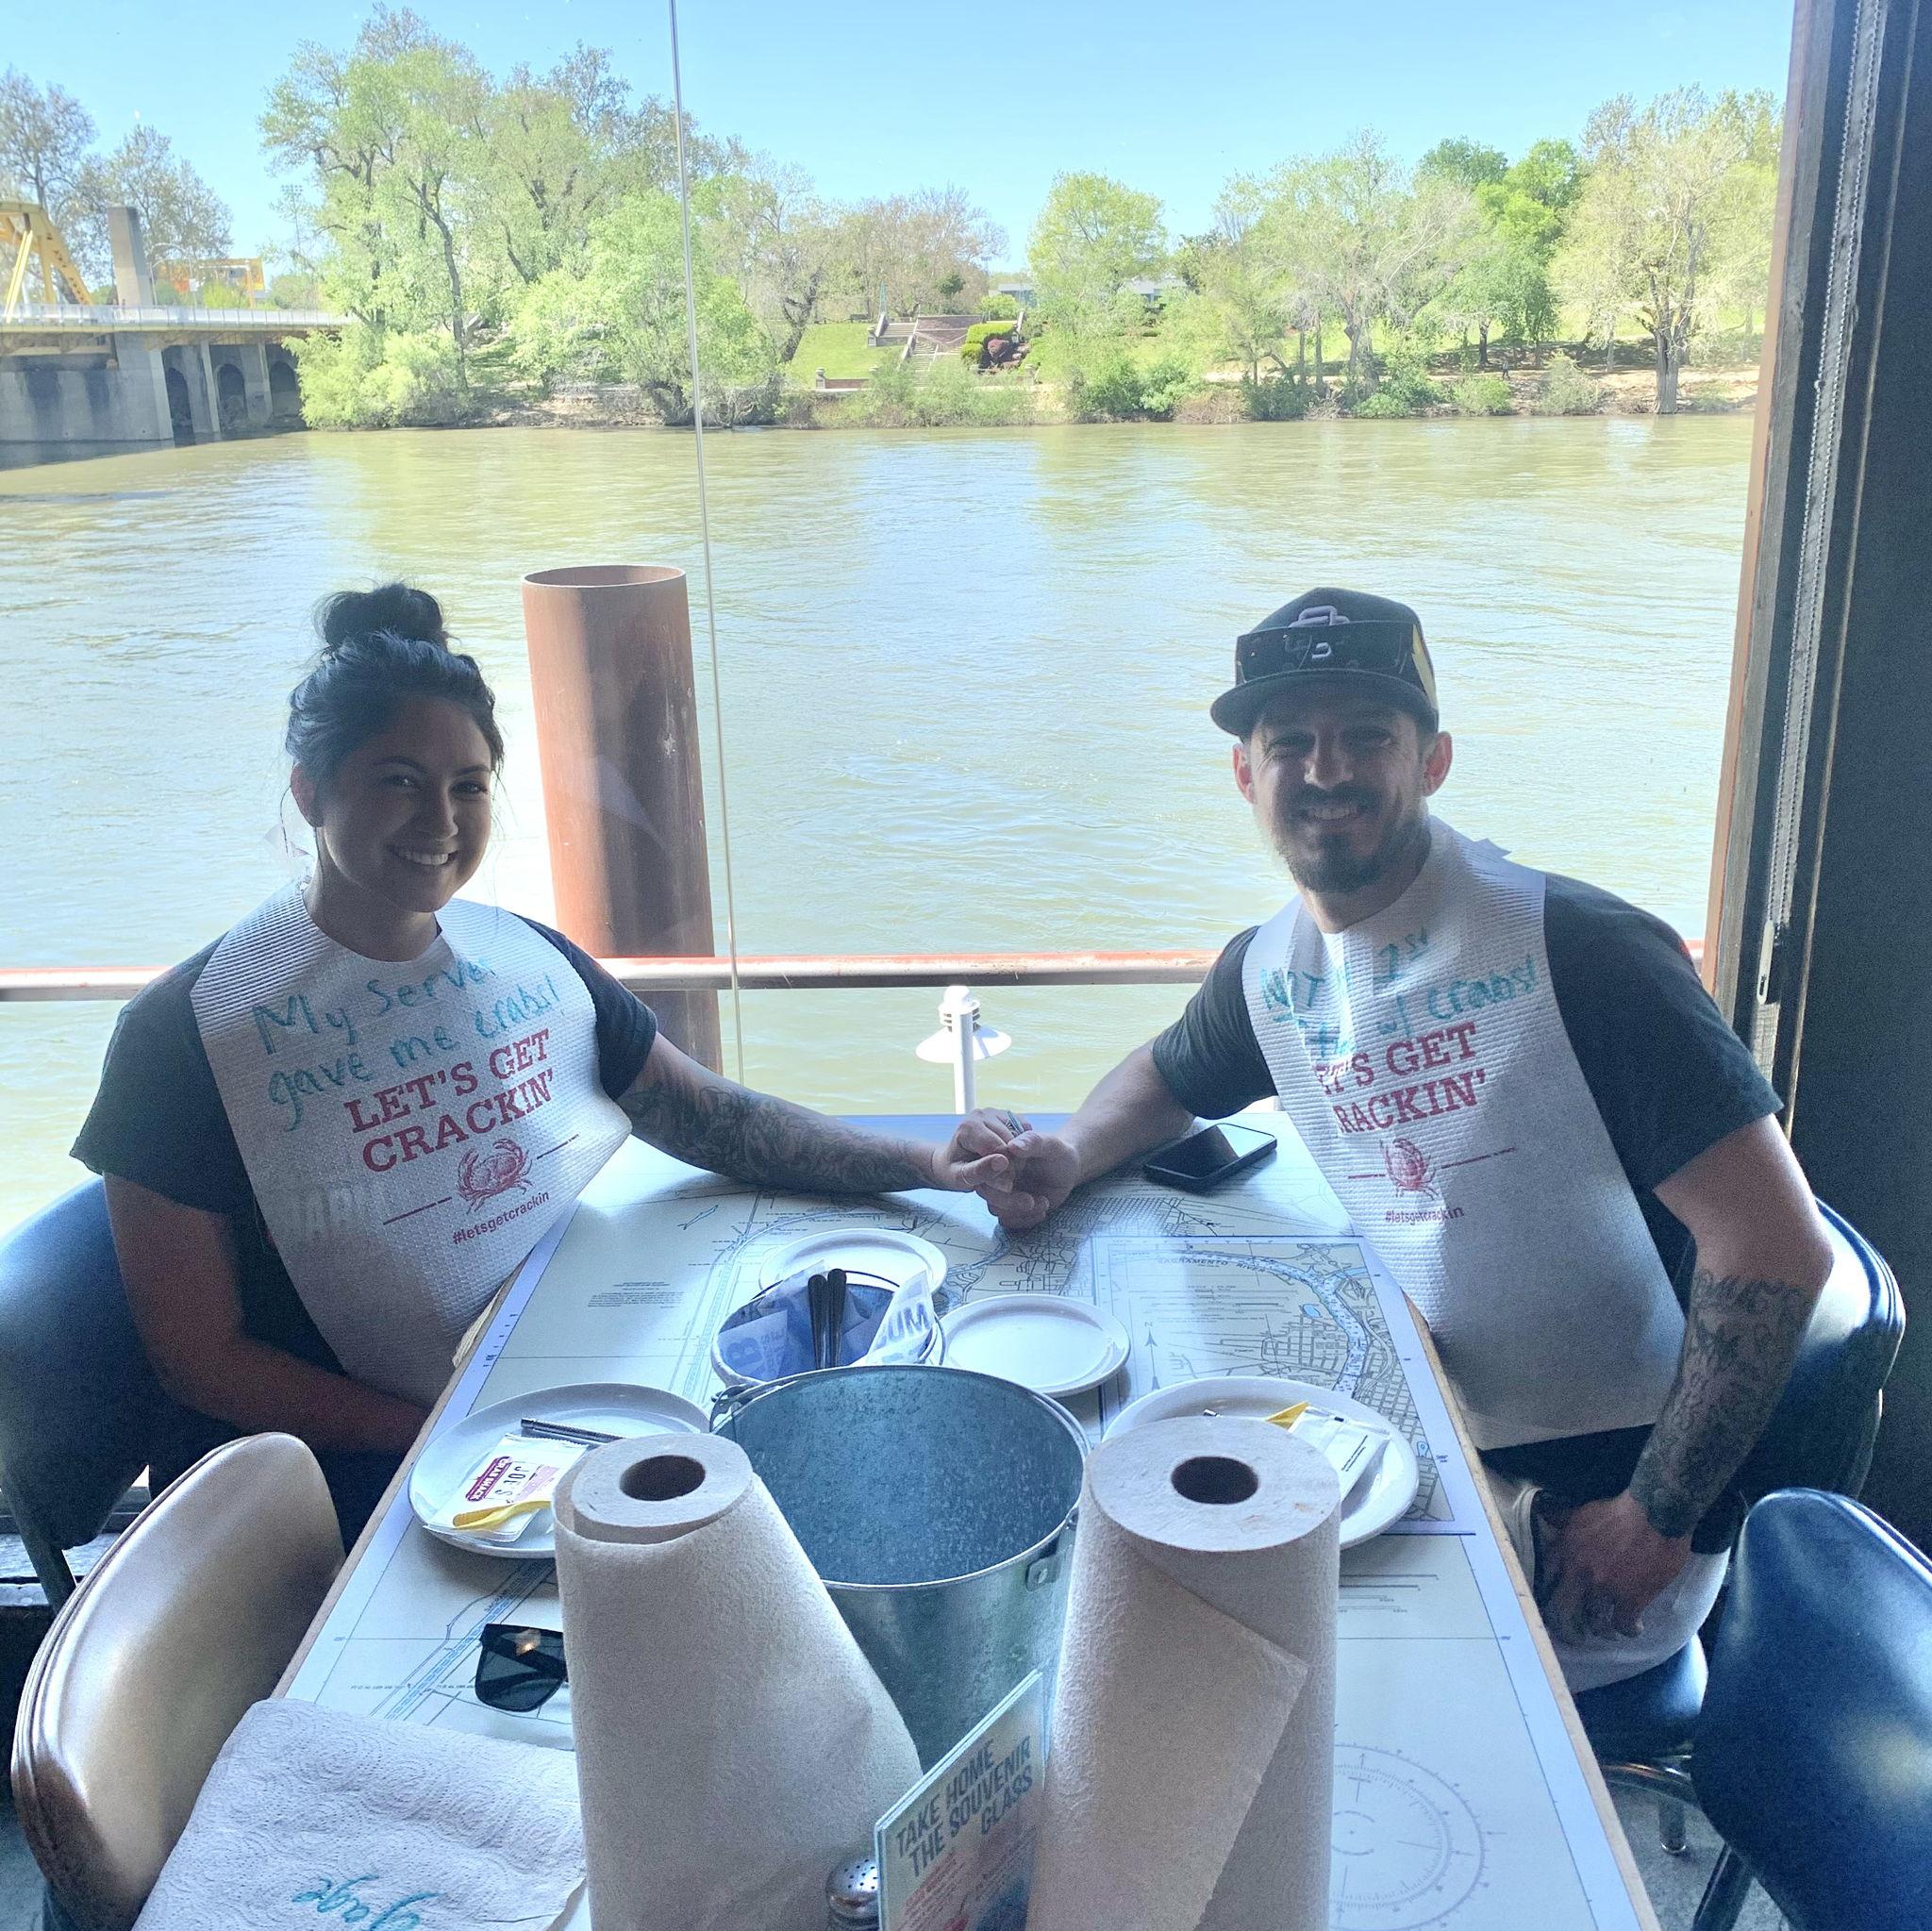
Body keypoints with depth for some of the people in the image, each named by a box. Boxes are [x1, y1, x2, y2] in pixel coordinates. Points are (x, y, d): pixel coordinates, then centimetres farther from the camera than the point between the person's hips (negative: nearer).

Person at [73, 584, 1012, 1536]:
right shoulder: (186, 1030, -12)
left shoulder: (531, 959, 4)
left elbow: (715, 1119, 8)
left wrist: (925, 1164, -5)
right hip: (328, 1477, -6)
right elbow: (199, 1356, -10)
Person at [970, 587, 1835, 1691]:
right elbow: (1167, 1075, 23)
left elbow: (1776, 1244, -21)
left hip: (1599, 1508, -6)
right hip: (1430, 1454, 6)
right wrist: (1066, 1161, 1)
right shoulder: (1271, 969, 1)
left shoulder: (1582, 952, -20)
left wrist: (1656, 1520, -19)